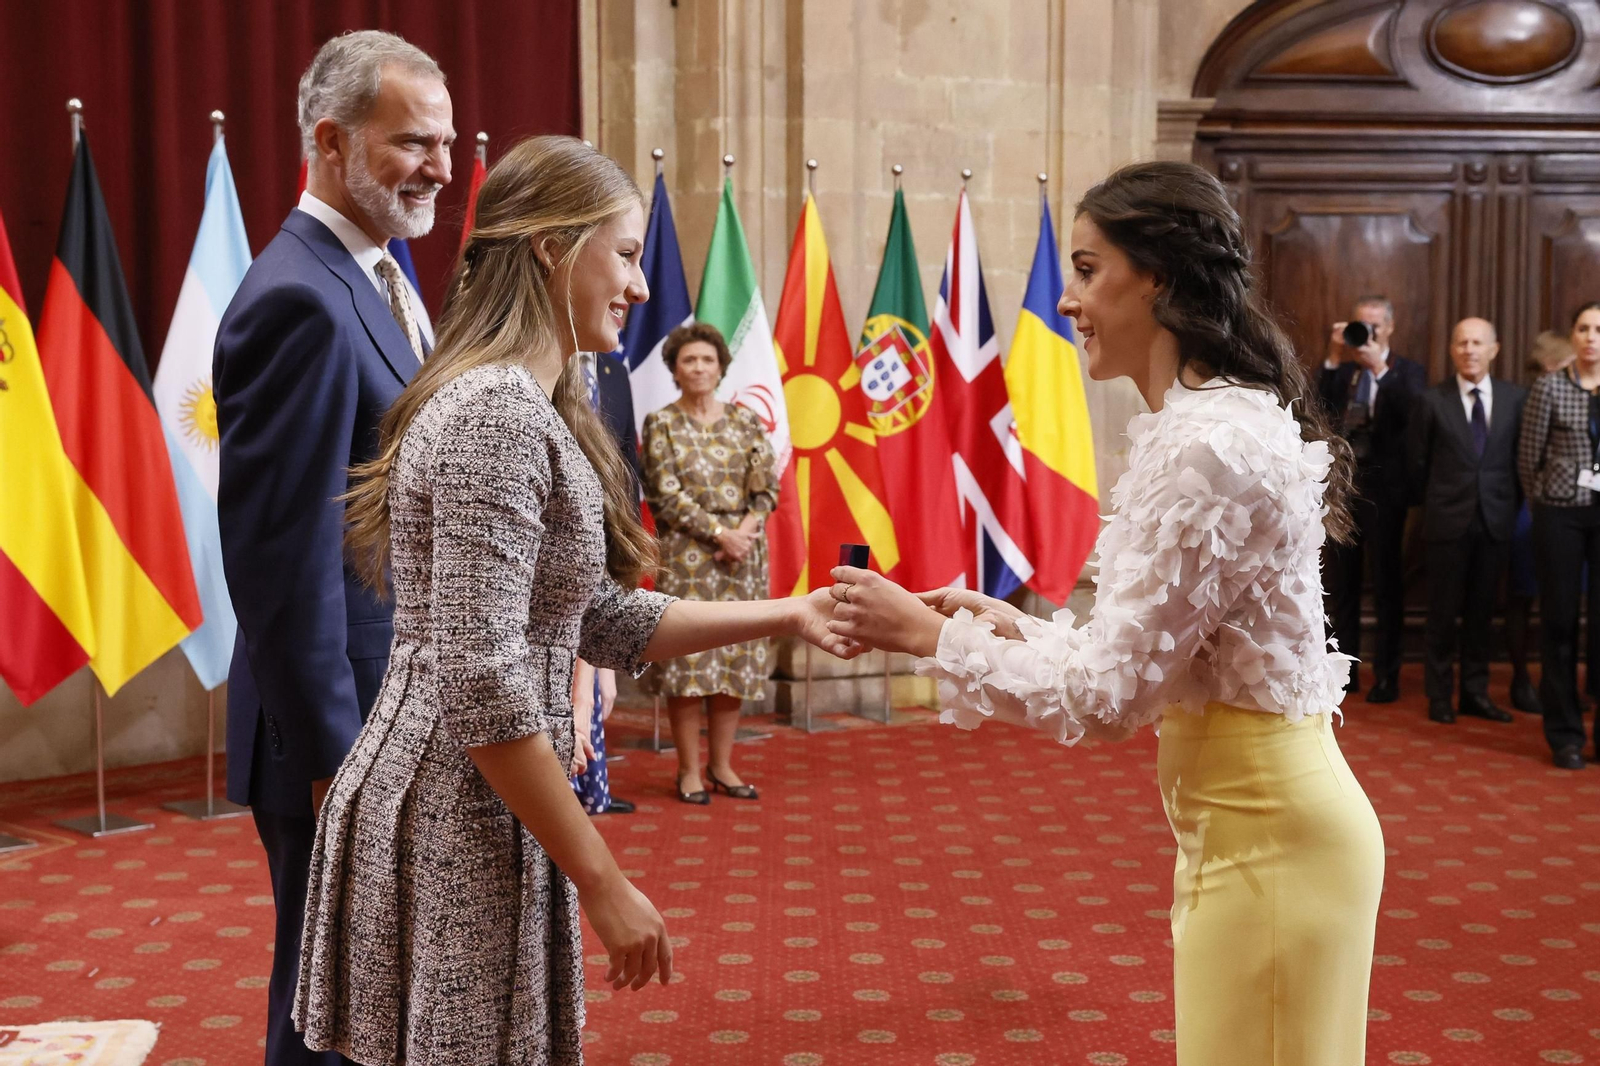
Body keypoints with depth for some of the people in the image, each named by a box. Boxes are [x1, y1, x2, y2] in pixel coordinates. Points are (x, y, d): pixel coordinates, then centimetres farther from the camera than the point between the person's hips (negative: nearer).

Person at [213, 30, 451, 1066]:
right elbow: (285, 555, -23)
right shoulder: (300, 301, -20)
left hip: (404, 718, 9)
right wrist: (336, 760, -20)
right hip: (348, 735, -9)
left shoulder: (375, 280, 11)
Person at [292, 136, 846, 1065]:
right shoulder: (495, 413, -19)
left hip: (483, 814, 9)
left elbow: (607, 623, 14)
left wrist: (787, 616, 13)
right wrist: (605, 884, -19)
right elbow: (481, 689, -24)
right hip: (461, 823, -9)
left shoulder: (538, 409, 11)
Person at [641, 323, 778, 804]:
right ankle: (689, 770, 5)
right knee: (689, 656, -4)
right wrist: (721, 533, -14)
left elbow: (768, 487, 6)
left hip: (743, 553, 3)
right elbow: (666, 495, -7)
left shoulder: (746, 420, 9)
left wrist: (746, 529, -12)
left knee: (737, 657, 5)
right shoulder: (661, 424, 1)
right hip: (687, 555, -3)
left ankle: (722, 765, 16)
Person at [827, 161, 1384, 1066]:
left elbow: (1113, 693, -21)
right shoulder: (1218, 421, 9)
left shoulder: (1208, 448, -22)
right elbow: (1148, 655, 12)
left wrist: (930, 634, -13)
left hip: (1267, 832, -10)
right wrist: (1013, 626, 4)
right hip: (1252, 819, 10)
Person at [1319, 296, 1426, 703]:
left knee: (1387, 583, 2)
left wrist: (1380, 368, -21)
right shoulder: (1339, 370, 10)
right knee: (1341, 582, 10)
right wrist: (1333, 359, -13)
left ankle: (1386, 675, 9)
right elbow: (1317, 408, -6)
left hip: (1383, 488, -3)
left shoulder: (1407, 371, 1)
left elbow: (1412, 415, -17)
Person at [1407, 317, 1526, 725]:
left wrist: (1513, 503, 5)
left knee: (1481, 611, 10)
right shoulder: (1432, 401, -2)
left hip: (1496, 520, 2)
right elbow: (1417, 462, 3)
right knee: (1444, 611, 4)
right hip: (1449, 520, -2)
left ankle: (1476, 692, 20)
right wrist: (1435, 504, 6)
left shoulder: (1516, 397, 3)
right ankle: (1440, 695, 14)